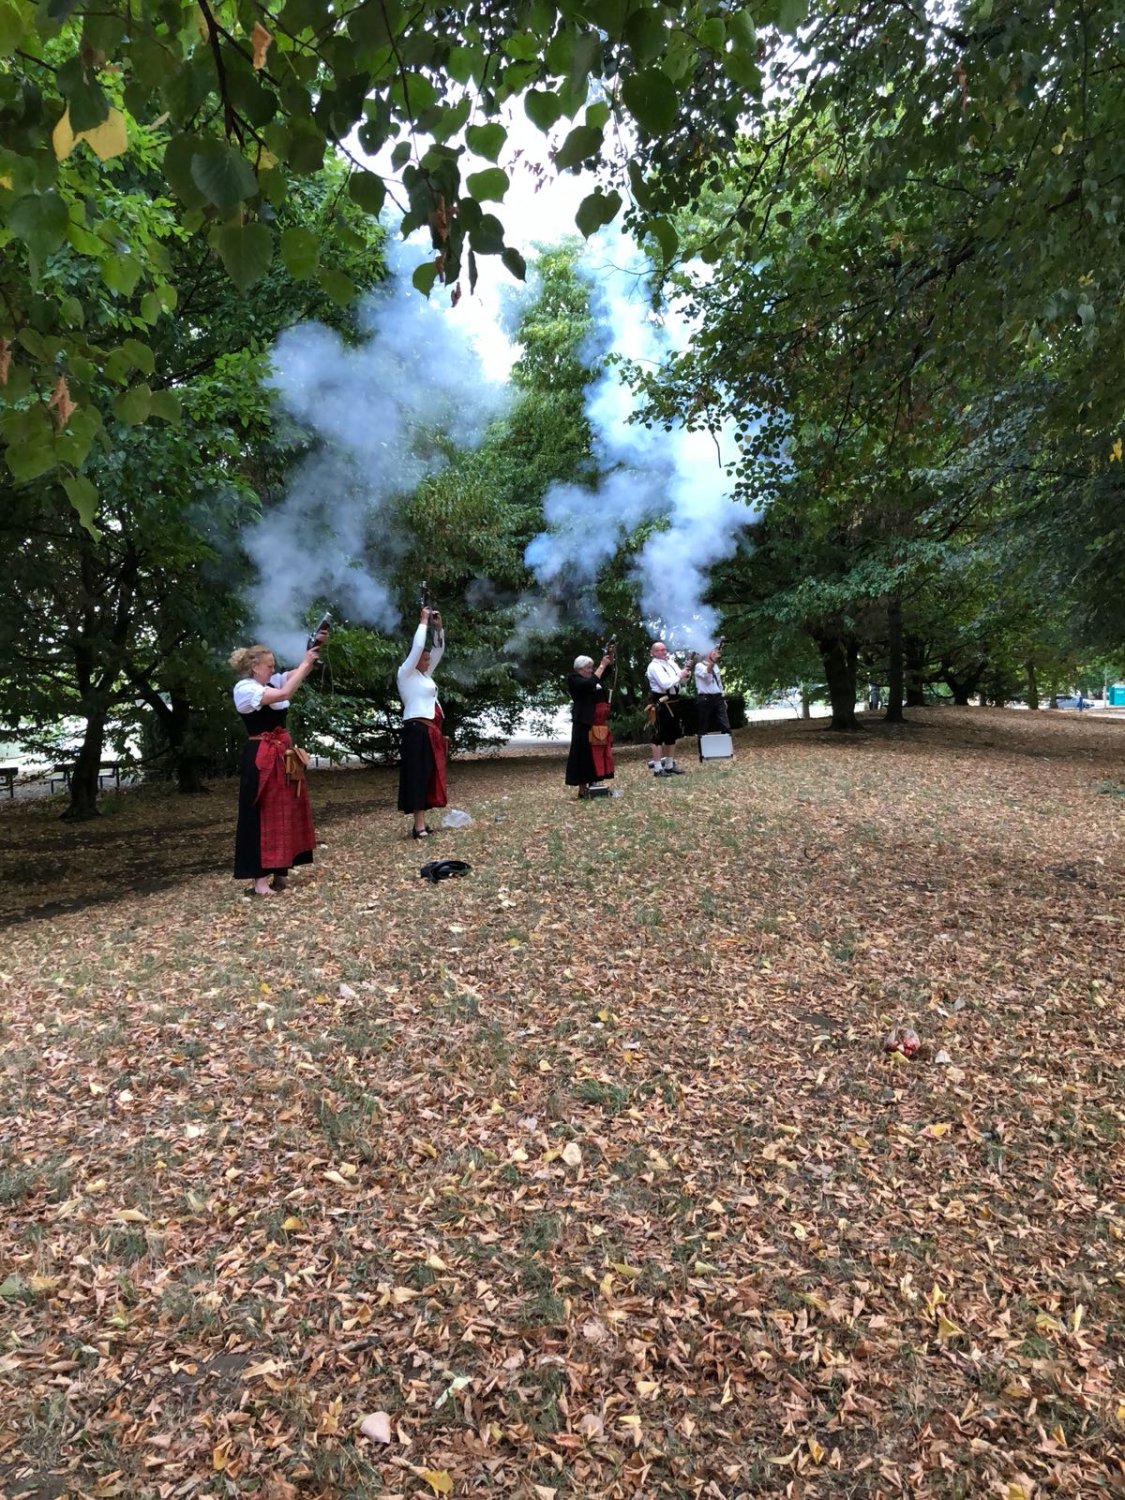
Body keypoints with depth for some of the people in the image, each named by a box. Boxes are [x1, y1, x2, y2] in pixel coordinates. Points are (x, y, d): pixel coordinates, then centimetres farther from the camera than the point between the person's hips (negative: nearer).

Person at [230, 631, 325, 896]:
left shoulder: (271, 682, 11)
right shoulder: (244, 689, -12)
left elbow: (300, 672, 12)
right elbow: (285, 693, -24)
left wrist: (316, 647, -6)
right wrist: (306, 662, -18)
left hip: (283, 755, 8)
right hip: (261, 758, -8)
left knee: (285, 813, 11)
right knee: (262, 816, -5)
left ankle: (280, 872, 21)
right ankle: (259, 879, -1)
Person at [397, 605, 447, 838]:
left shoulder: (424, 674, 18)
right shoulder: (406, 674, -3)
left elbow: (439, 650, 24)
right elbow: (417, 647, -14)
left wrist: (438, 627, 12)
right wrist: (423, 621, -5)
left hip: (430, 731, 9)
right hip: (417, 730, -9)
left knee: (429, 776, 7)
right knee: (417, 776, -10)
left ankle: (421, 823, 10)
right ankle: (419, 826, -12)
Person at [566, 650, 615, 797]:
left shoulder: (593, 677, 16)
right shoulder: (573, 679, -7)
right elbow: (590, 684, -24)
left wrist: (609, 662, -10)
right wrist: (602, 665, -20)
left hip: (600, 723, 8)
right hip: (585, 723, -8)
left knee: (599, 753, 9)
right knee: (585, 754, -5)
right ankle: (583, 788, -2)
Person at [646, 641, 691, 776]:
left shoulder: (670, 662, 13)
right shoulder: (654, 666, -12)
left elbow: (680, 679, 14)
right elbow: (665, 684, -22)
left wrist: (684, 672, -6)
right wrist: (679, 676, -13)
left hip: (672, 702, 9)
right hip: (660, 704, -9)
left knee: (672, 734, 15)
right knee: (659, 736, -5)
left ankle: (670, 765, 25)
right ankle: (658, 768, -2)